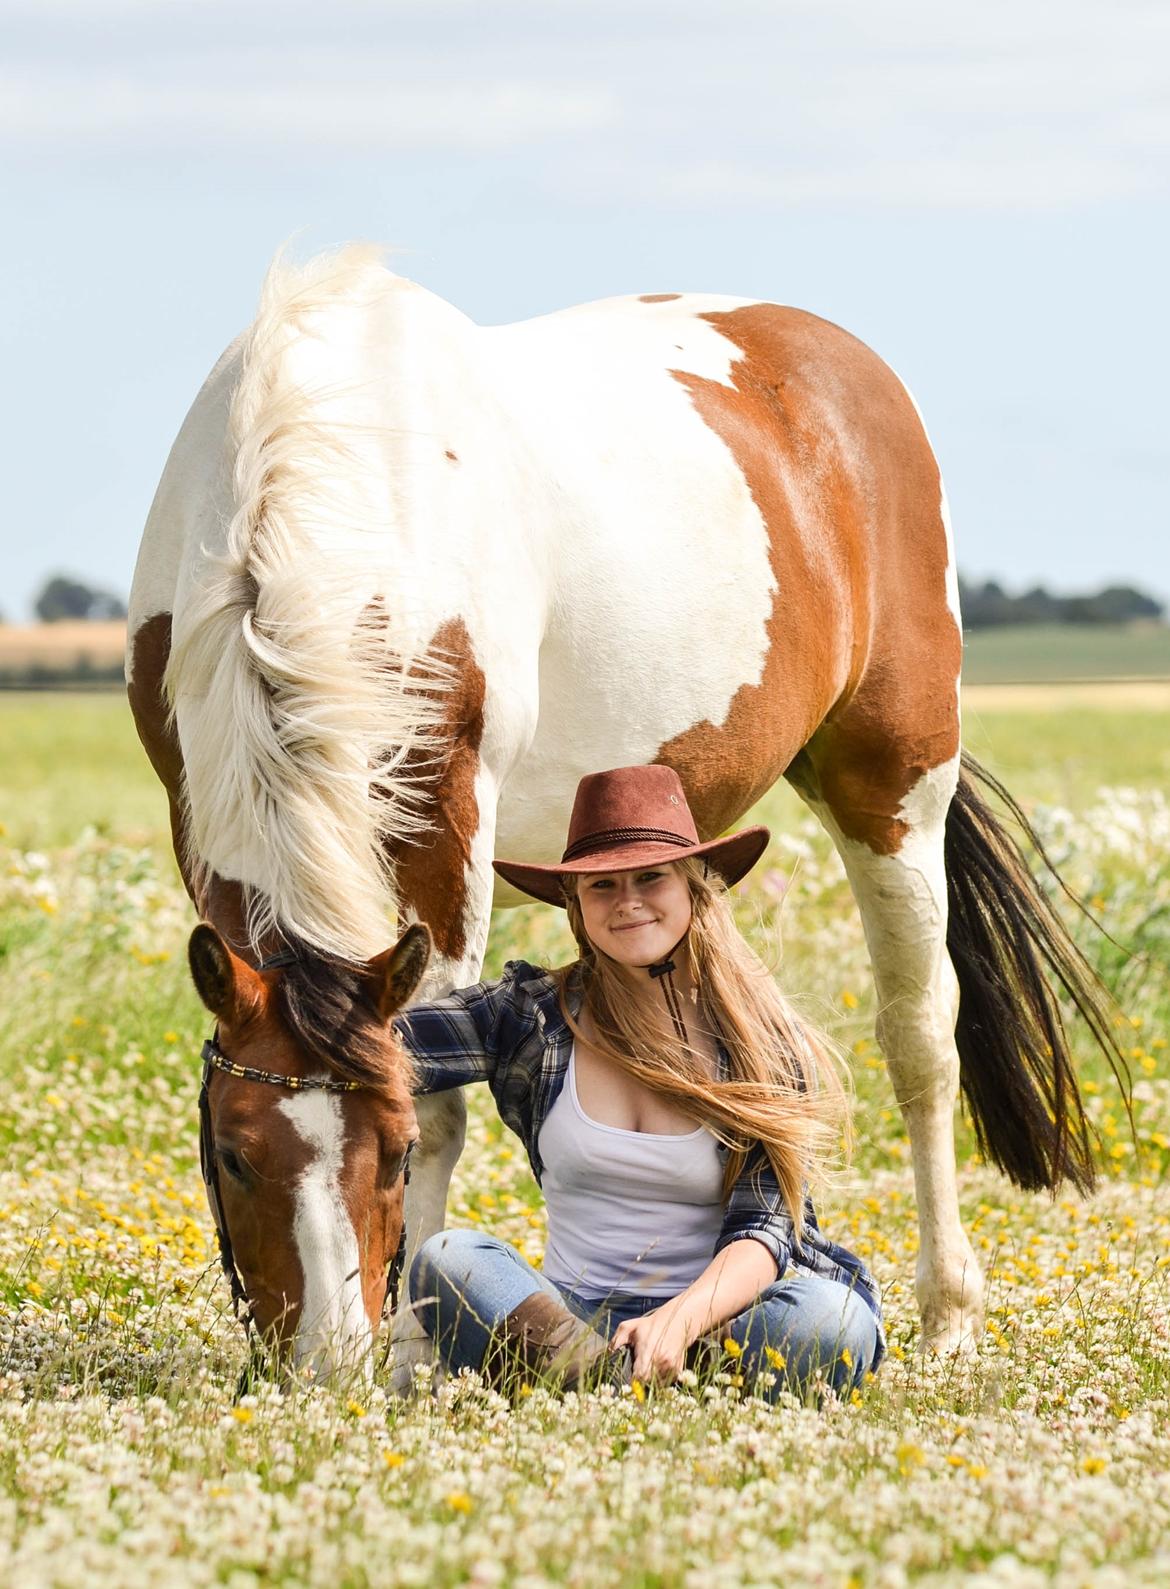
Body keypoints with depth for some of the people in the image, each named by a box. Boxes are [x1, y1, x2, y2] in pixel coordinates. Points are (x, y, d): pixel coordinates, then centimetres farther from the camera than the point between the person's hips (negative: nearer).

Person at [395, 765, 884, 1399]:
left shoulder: (763, 1046, 1)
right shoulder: (532, 1014, 5)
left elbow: (765, 1228, -9)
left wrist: (682, 1319, -28)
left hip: (714, 1318, -1)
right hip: (567, 1314, 1)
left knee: (831, 1322, -34)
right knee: (447, 1259, -28)